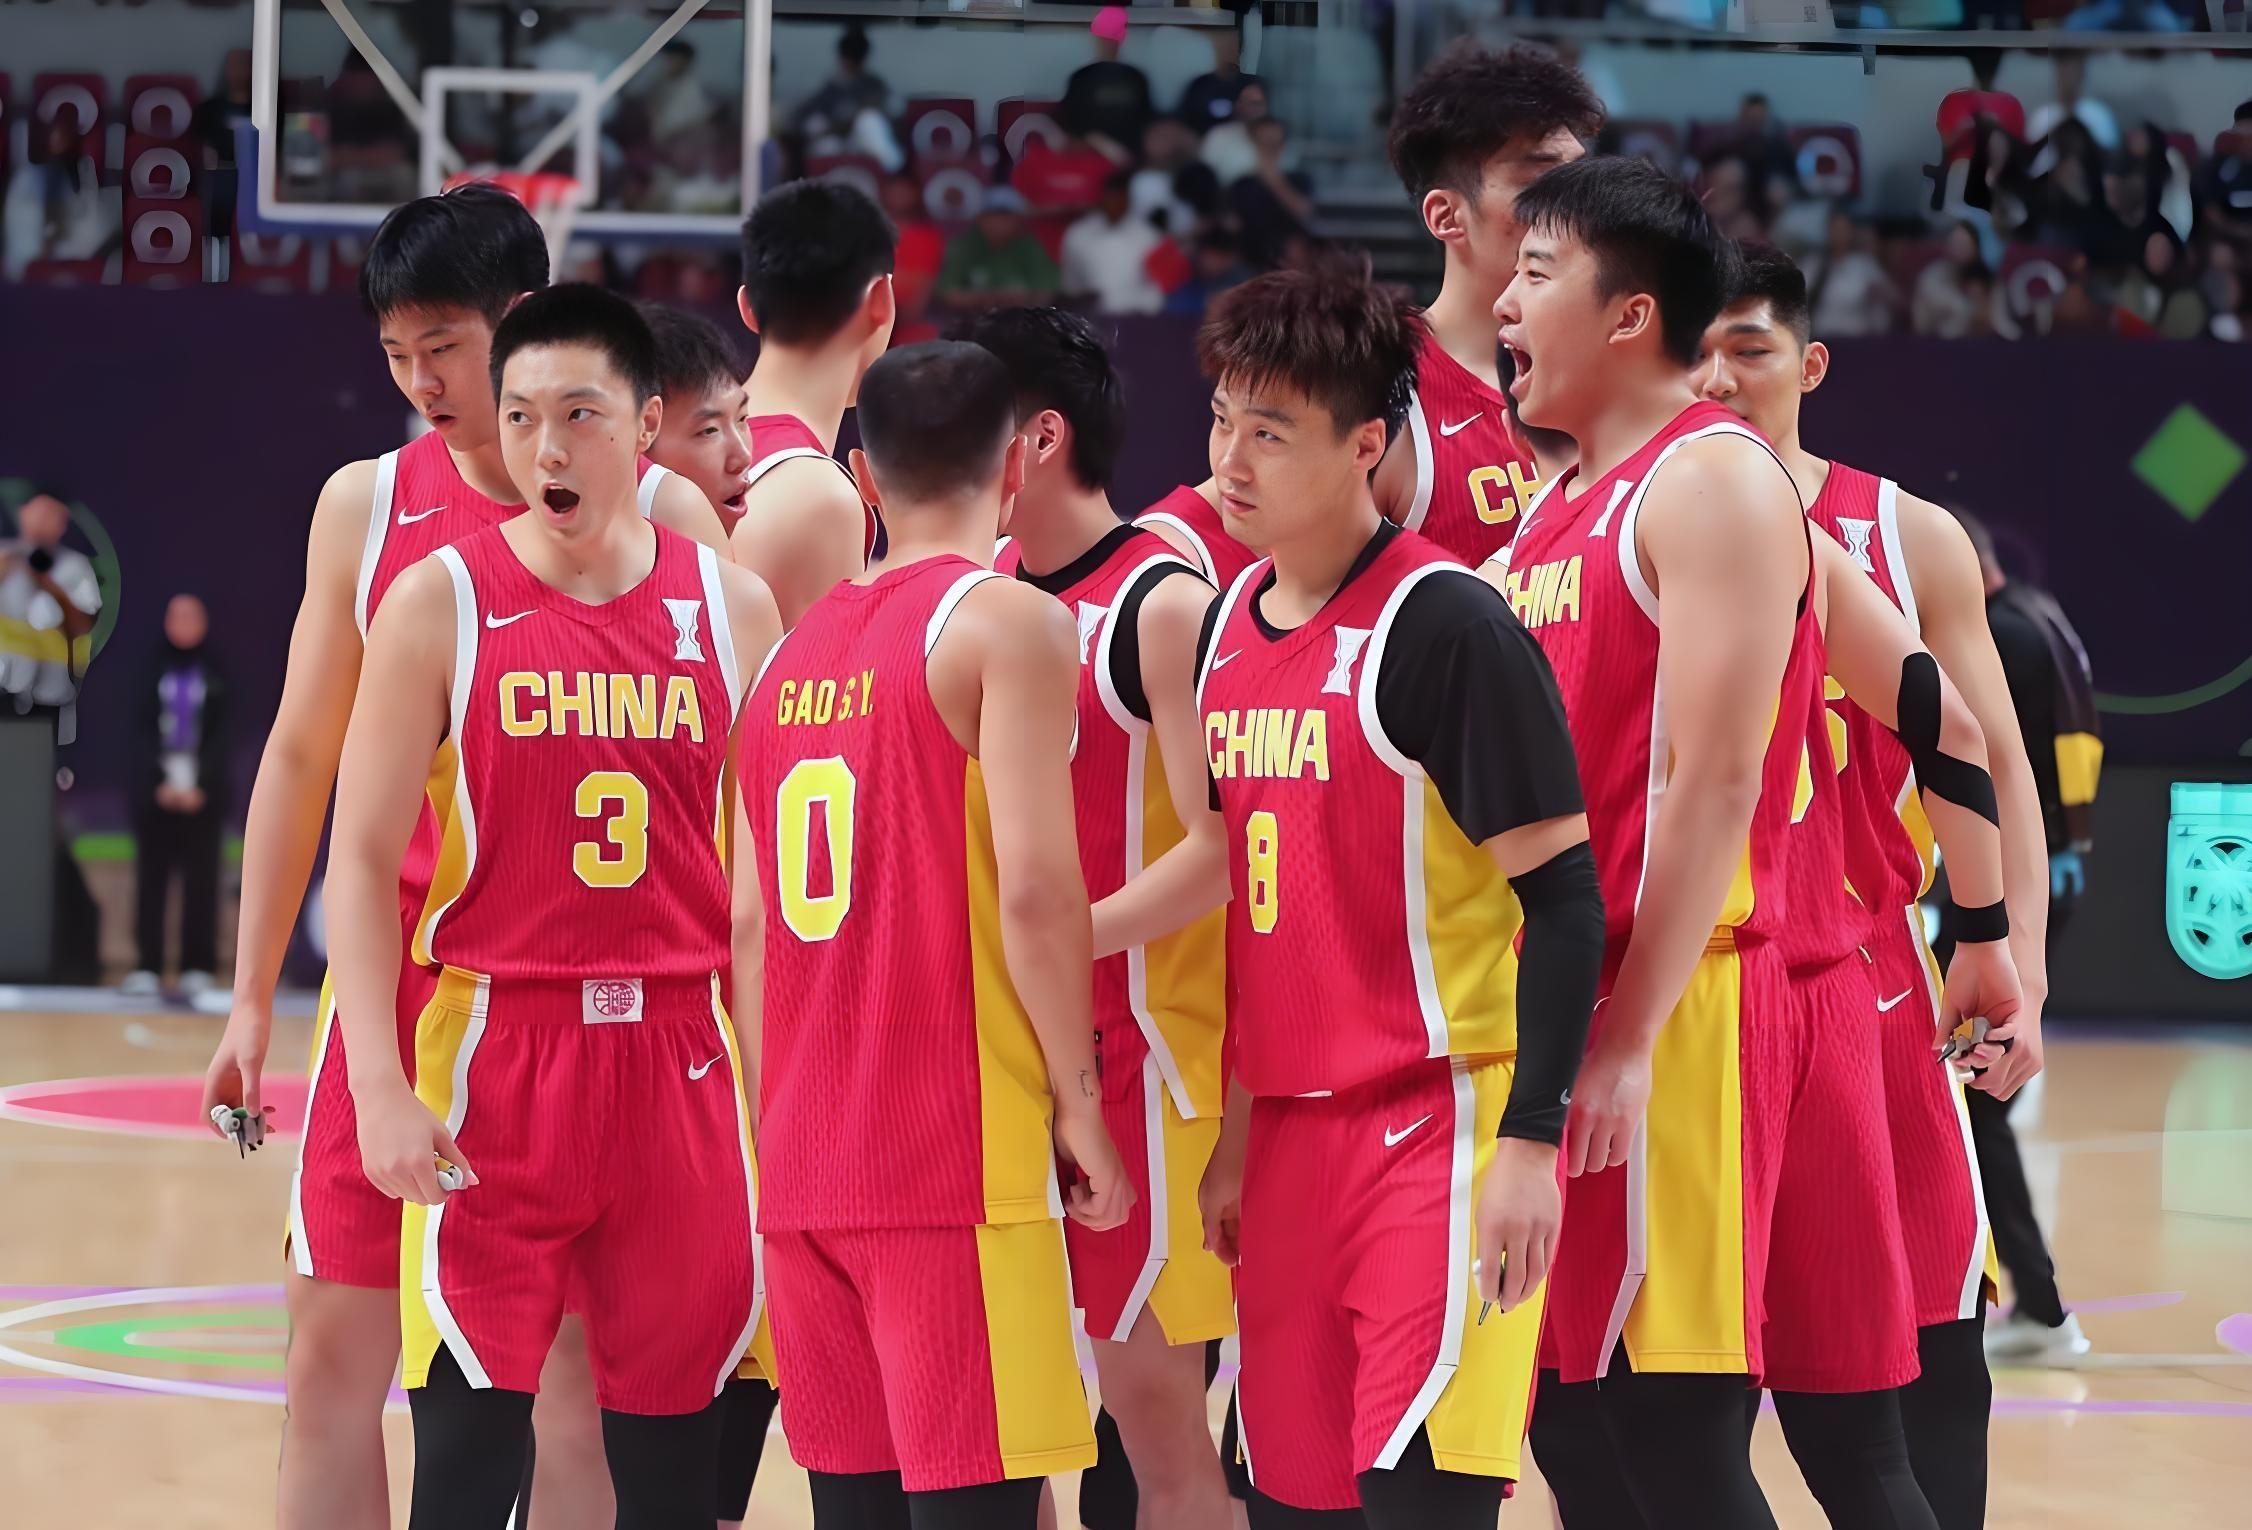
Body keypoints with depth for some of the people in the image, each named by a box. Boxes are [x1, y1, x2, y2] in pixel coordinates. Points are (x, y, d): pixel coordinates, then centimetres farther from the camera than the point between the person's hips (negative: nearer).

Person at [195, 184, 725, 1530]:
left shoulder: (660, 516, -3)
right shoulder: (368, 506, 4)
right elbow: (304, 753, 10)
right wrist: (253, 998, 9)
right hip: (405, 969, 2)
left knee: (582, 1363, 4)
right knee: (338, 1342, 2)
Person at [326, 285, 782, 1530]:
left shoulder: (732, 607, 6)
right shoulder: (442, 601, -2)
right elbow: (362, 856, -3)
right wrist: (379, 1086, -13)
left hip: (681, 1055, 3)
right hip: (496, 1045, -3)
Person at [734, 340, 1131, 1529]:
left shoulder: (798, 649, 15)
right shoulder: (1004, 620, -6)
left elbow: (750, 925, 15)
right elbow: (1036, 888, -15)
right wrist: (1077, 1102, -7)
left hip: (806, 1164, 7)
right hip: (956, 1162, -7)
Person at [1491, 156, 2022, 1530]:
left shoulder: (1714, 482, -9)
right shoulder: (1558, 511, 18)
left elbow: (1713, 782, -17)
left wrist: (1630, 1038, -20)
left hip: (1687, 1007, -9)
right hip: (1573, 1009, 9)